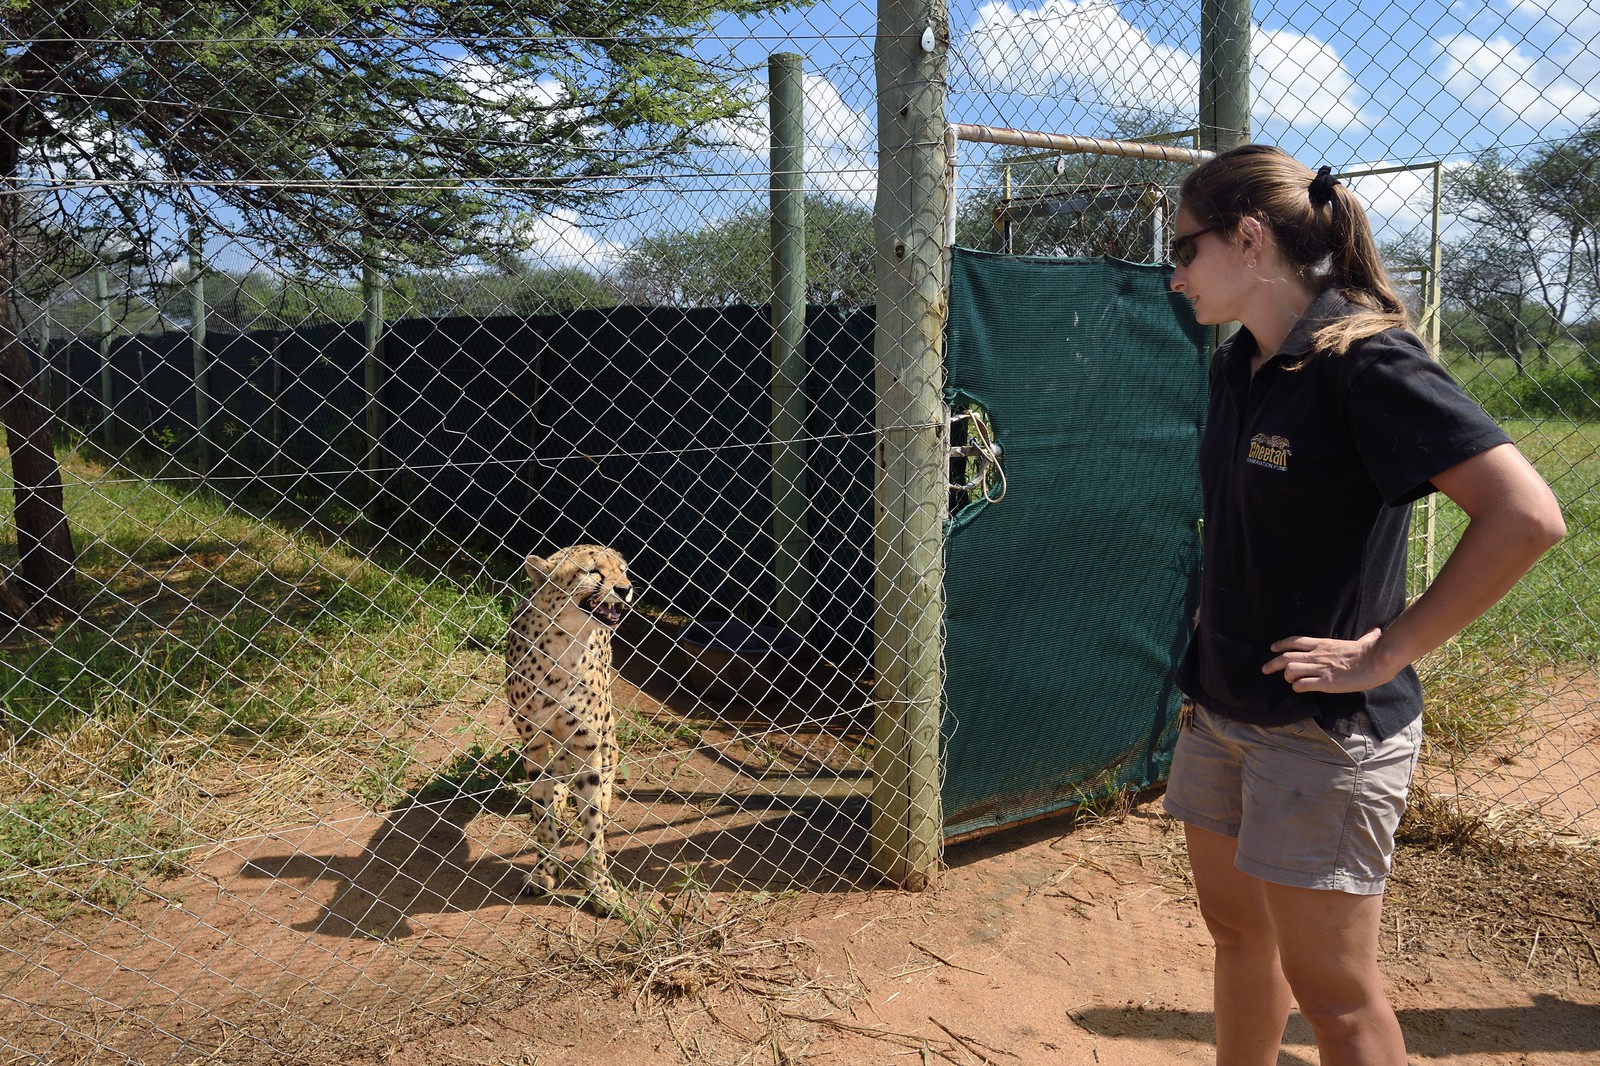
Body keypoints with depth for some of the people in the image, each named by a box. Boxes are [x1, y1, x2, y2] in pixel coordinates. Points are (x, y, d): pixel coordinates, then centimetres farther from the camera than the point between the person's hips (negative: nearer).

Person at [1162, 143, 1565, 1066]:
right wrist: (1210, 659, 12)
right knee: (1238, 931, 20)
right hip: (1223, 708, 8)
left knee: (1331, 990, 5)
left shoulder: (1367, 361, -18)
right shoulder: (1237, 365, 7)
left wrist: (1386, 654, -21)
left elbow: (1526, 516, -26)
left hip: (1325, 727, -8)